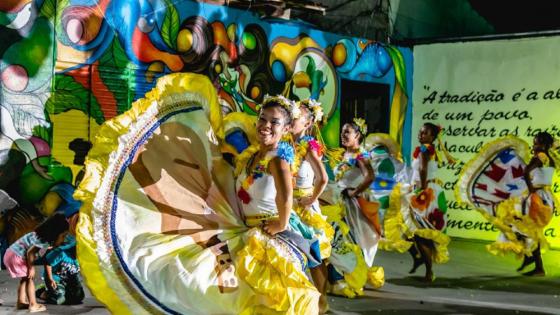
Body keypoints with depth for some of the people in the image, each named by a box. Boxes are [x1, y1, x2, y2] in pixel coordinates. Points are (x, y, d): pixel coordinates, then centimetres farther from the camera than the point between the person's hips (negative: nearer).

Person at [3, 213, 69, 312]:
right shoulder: (43, 241, -24)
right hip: (16, 256, -10)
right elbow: (30, 252, -30)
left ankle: (21, 302, 26)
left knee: (25, 278, 21)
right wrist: (31, 267, -16)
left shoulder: (42, 235, 5)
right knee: (30, 278, -3)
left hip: (11, 253, 10)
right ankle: (33, 305, -4)